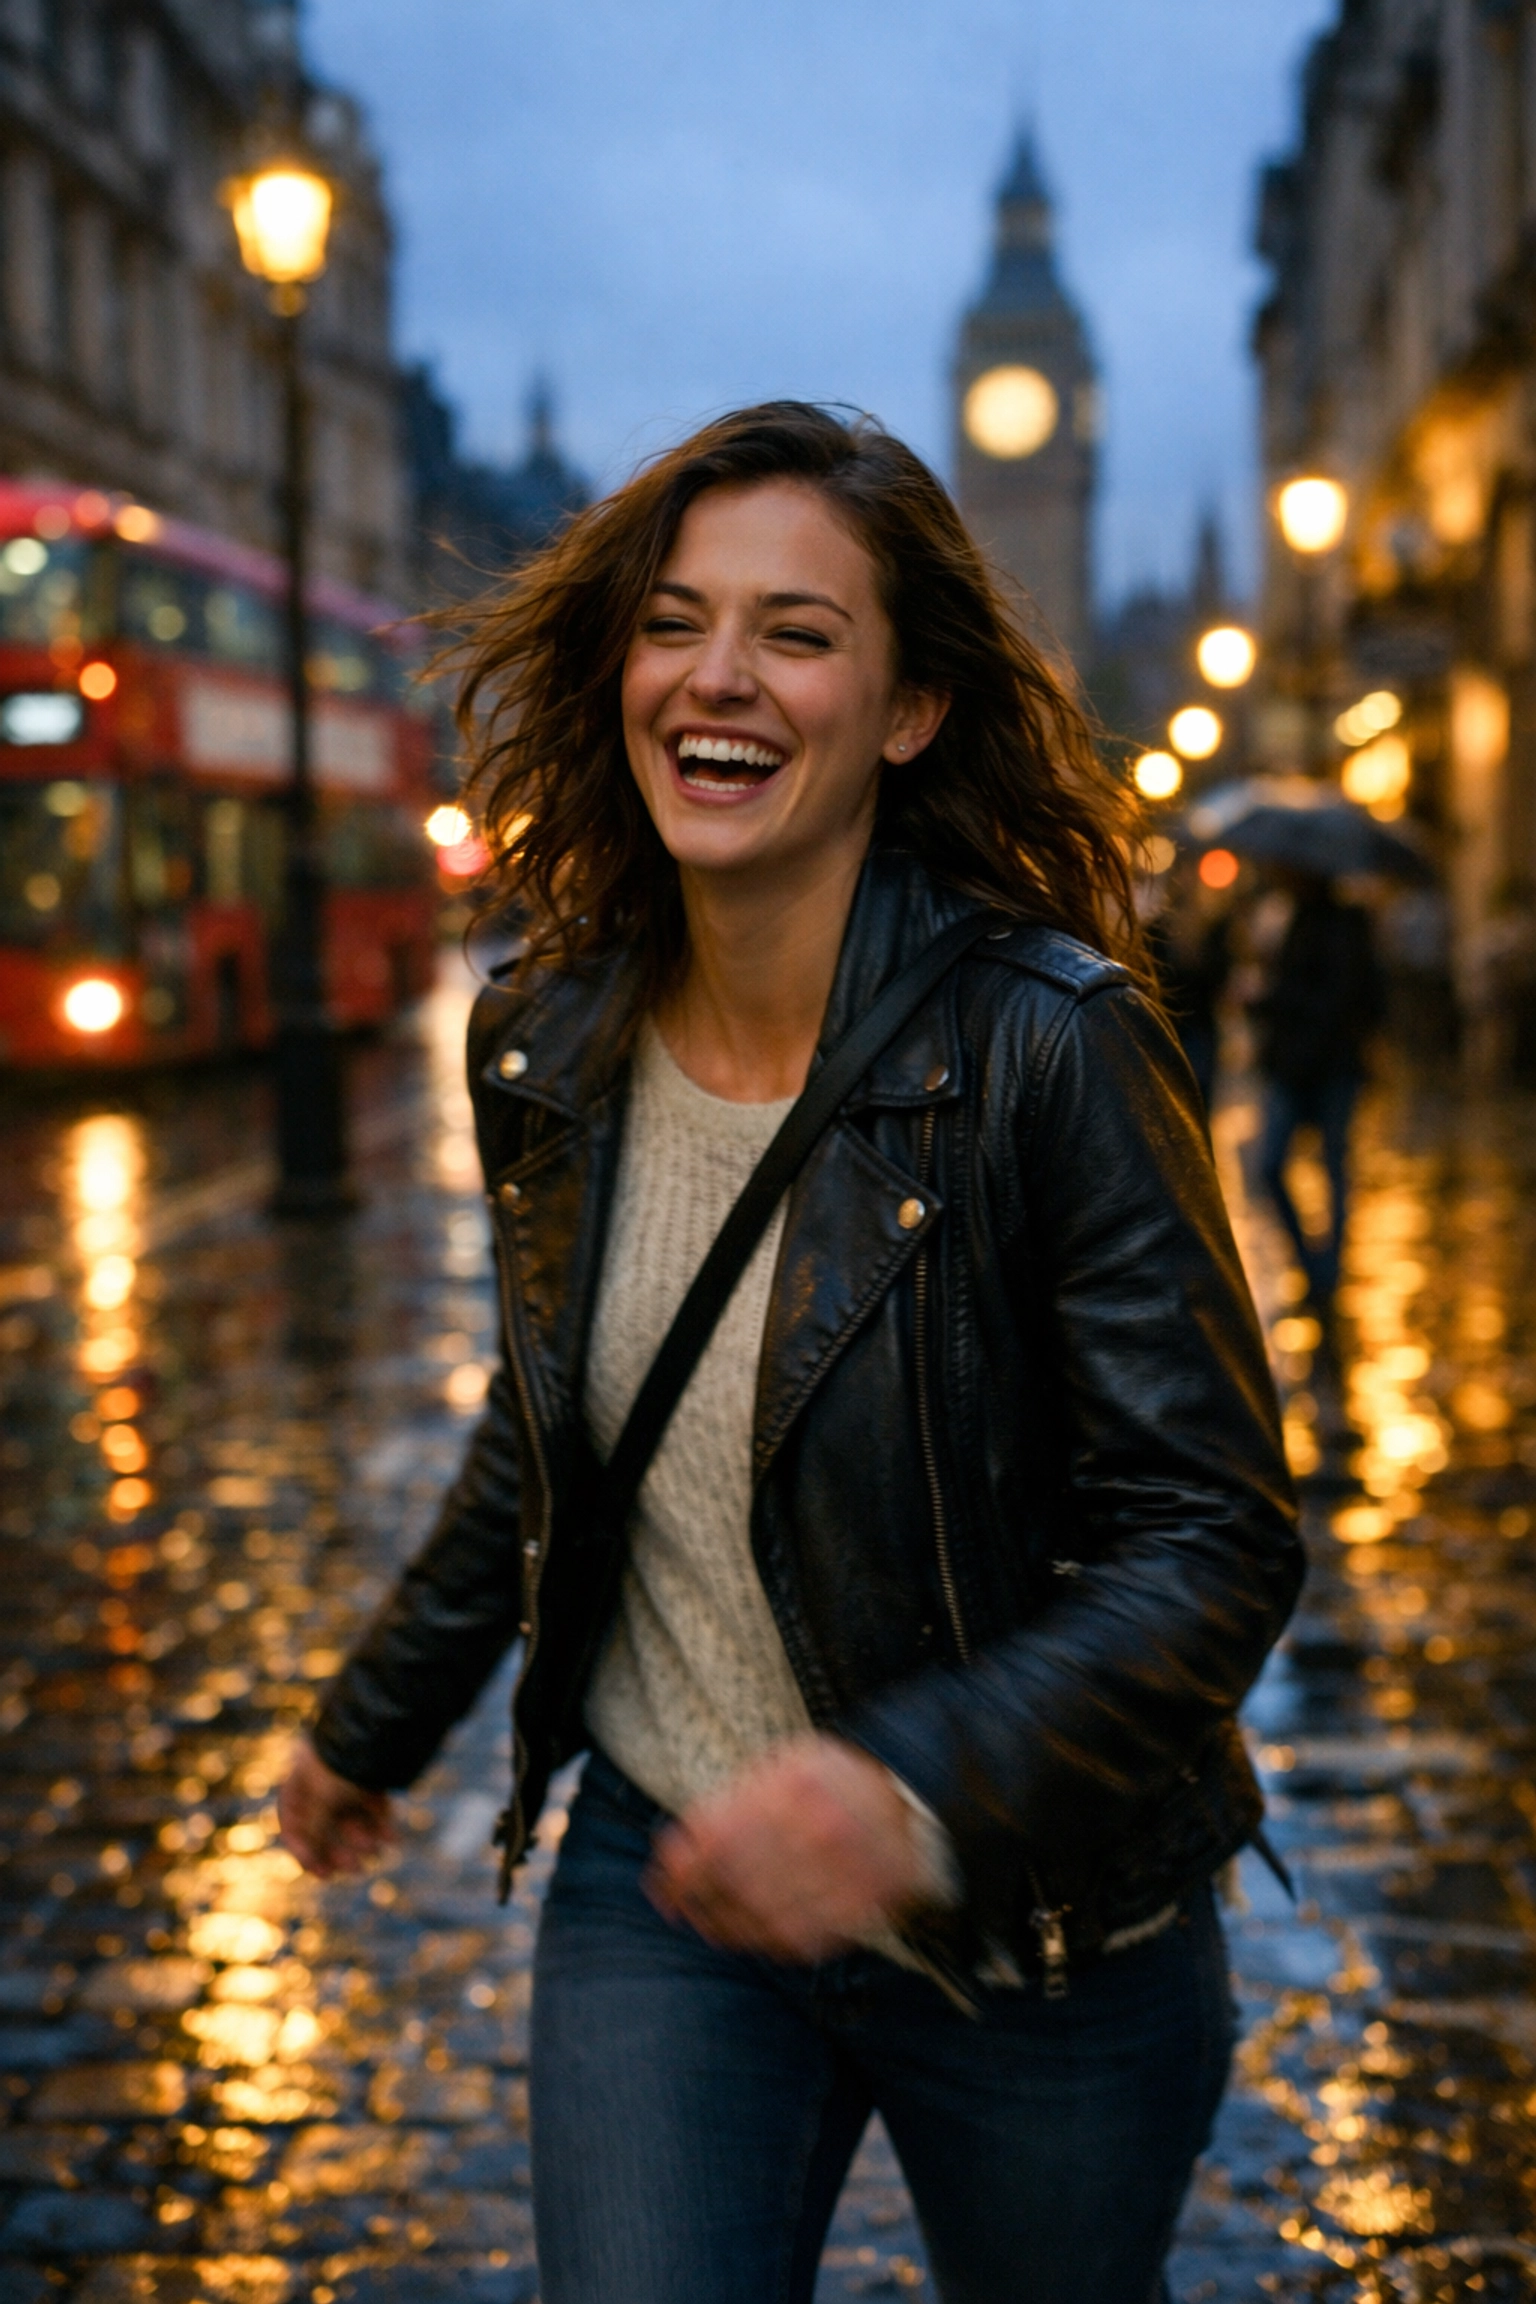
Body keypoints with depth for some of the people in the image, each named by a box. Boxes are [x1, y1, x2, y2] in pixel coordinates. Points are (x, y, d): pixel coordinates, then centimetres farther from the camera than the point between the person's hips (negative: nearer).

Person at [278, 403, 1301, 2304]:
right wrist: (376, 1720, 24)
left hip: (1038, 1933, -3)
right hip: (659, 1884, 3)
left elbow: (1216, 1537, -21)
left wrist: (922, 1792, -36)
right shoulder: (549, 1048, -3)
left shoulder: (1046, 1043, -19)